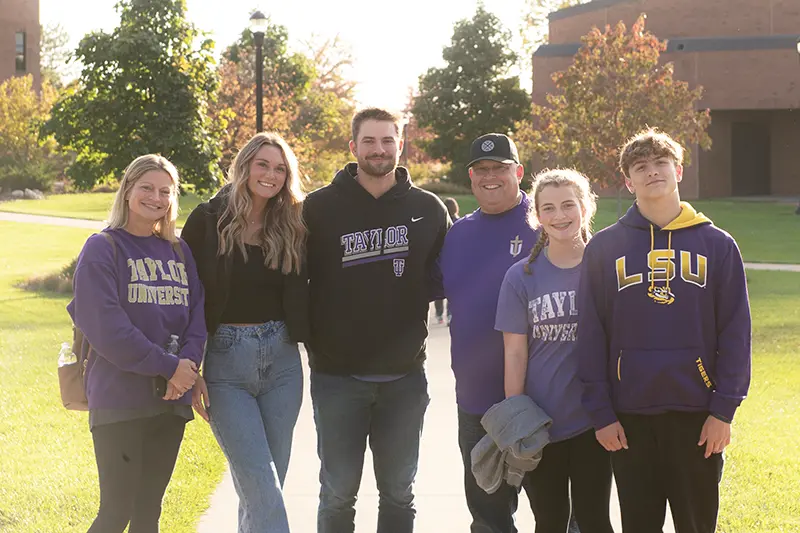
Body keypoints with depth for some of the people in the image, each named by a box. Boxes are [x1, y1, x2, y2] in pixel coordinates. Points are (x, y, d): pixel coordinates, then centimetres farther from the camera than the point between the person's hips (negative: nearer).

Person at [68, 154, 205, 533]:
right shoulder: (103, 249, -3)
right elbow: (104, 325, -14)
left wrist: (188, 363, -14)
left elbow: (198, 313, 6)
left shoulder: (179, 252, 14)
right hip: (120, 399, -5)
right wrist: (168, 367, -17)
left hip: (171, 401, 5)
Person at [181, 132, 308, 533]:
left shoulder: (291, 226, 6)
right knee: (259, 483, -11)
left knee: (266, 485, 7)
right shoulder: (209, 220, -2)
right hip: (225, 362, -3)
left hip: (281, 360, 3)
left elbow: (299, 299, 14)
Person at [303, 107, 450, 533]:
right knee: (338, 494, 7)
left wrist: (405, 296, -6)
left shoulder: (428, 209, 3)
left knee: (398, 493, 11)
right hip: (338, 374, -2)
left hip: (404, 376, 2)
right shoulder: (320, 207, -3)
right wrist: (313, 336, -8)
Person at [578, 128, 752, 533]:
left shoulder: (717, 245, 4)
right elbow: (591, 336, 2)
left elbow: (735, 332, 1)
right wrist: (600, 412, -4)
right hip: (629, 415, 0)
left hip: (697, 414, 0)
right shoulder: (603, 249, 4)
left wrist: (724, 408, -6)